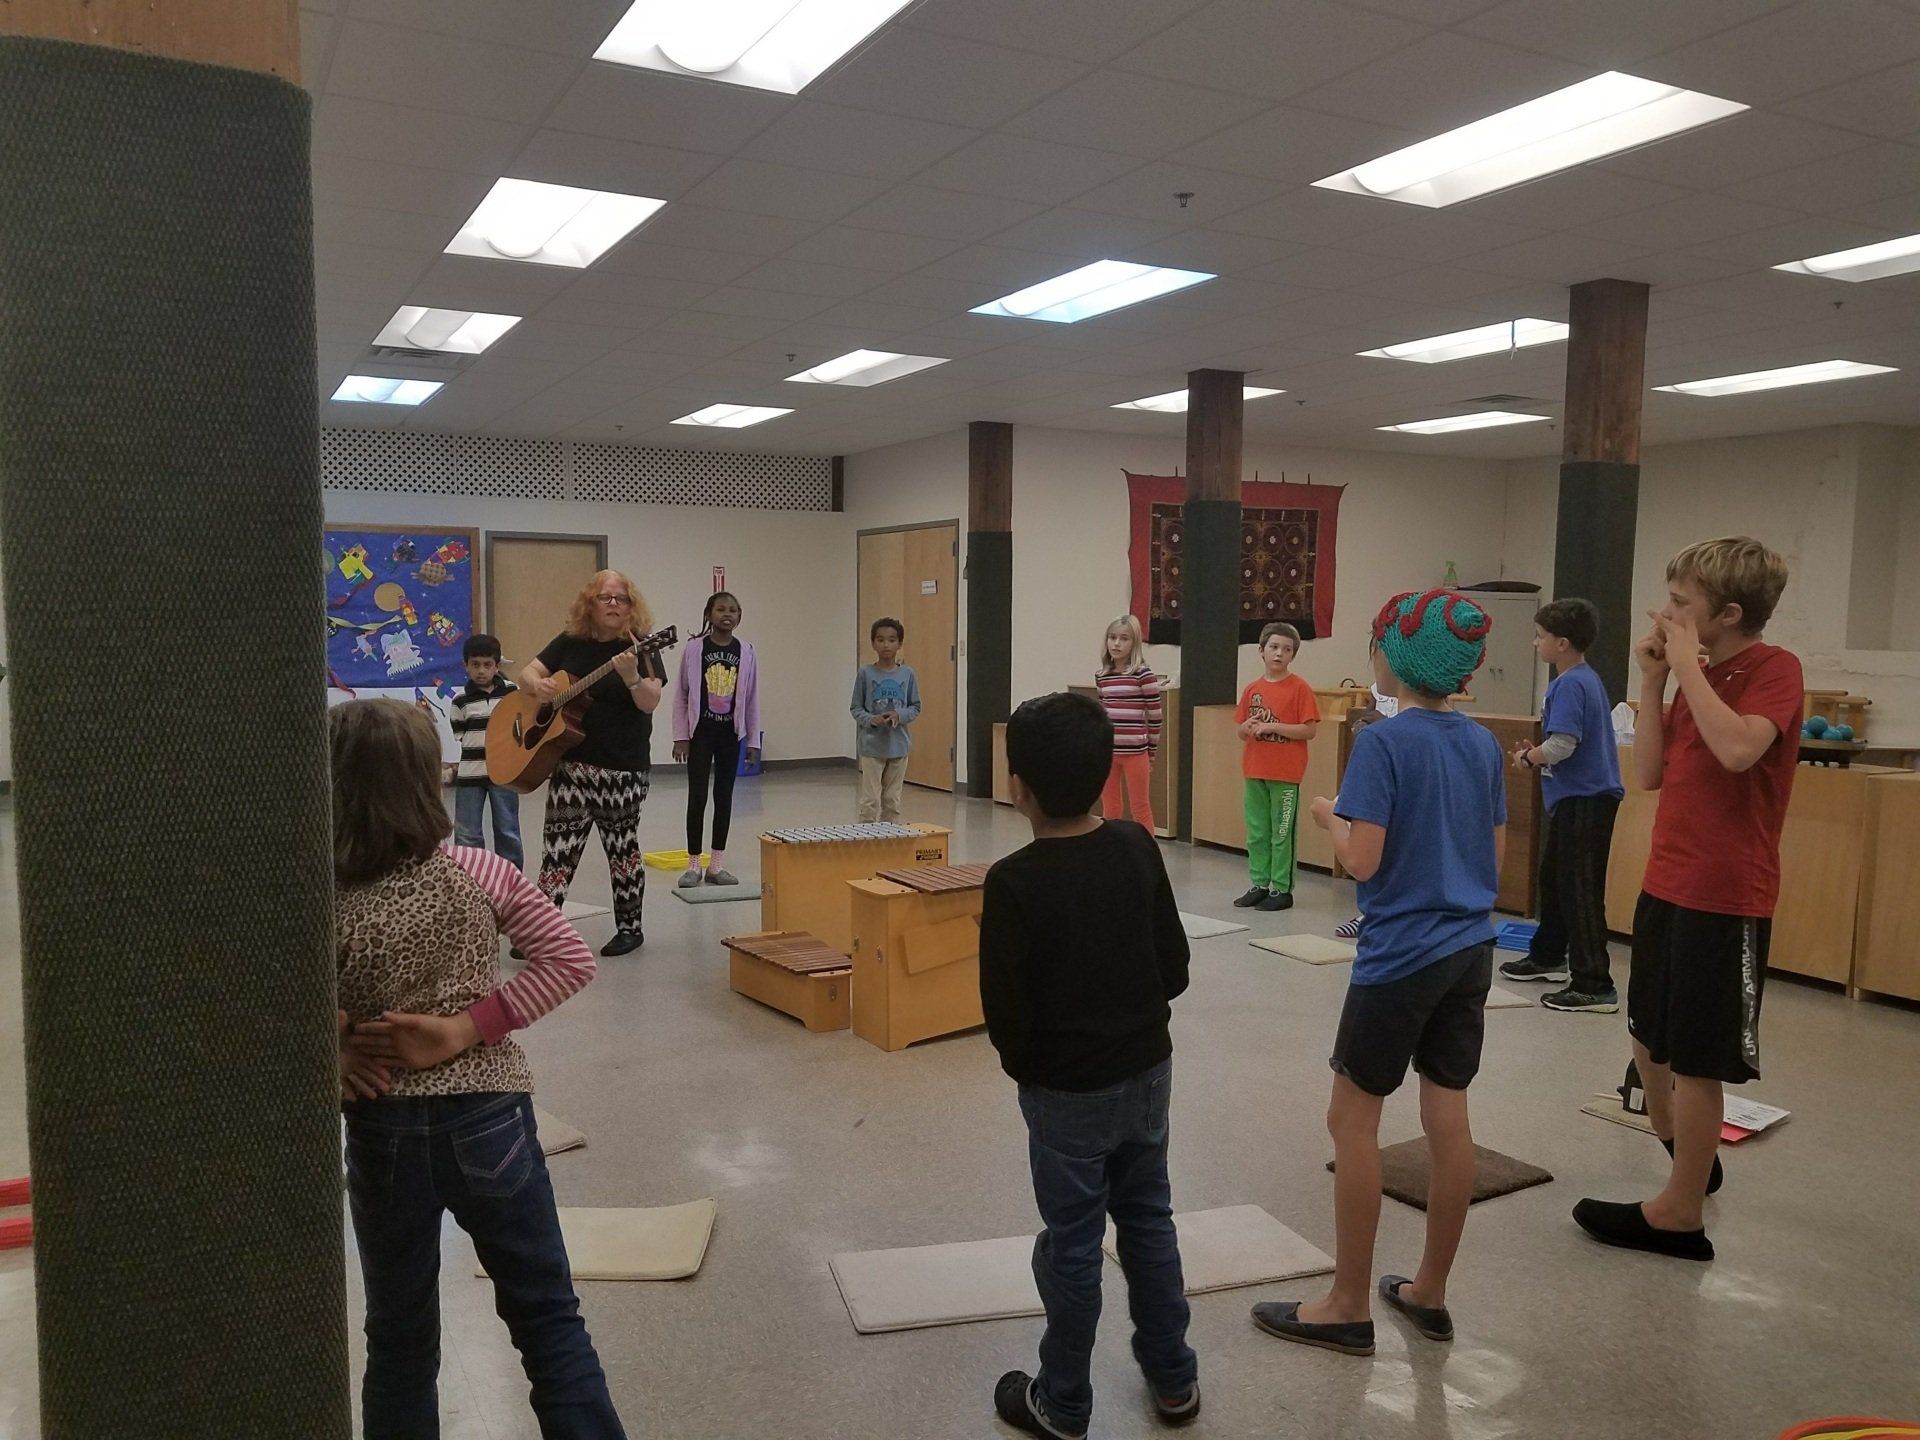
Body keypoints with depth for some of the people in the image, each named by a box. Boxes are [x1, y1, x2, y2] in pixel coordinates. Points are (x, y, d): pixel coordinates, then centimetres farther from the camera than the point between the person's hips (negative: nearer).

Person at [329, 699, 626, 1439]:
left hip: (383, 1134, 1)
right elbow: (572, 960, -10)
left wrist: (340, 1047, -3)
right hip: (488, 1123, 0)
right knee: (549, 1321, 14)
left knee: (399, 1339, 19)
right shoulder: (479, 875, -10)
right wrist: (465, 1030, -12)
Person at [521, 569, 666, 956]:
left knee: (622, 847, 8)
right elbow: (527, 672, 12)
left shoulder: (641, 648, -5)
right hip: (570, 764, 3)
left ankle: (630, 928, 22)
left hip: (623, 769, -3)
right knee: (558, 849, 1)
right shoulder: (570, 641, 7)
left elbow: (650, 703, -15)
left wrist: (631, 676, -35)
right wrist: (539, 685, -11)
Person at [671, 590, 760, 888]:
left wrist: (753, 740, 5)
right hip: (700, 732, -2)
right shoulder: (694, 648, -5)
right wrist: (681, 736, -4)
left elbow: (752, 698, 5)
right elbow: (681, 695, -1)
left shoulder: (746, 652, 0)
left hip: (730, 734, 2)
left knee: (724, 796, 8)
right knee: (697, 796, 1)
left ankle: (717, 863, 16)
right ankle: (693, 864, 10)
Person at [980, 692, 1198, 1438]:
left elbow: (1006, 1011, -17)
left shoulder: (1014, 882, -22)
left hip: (1067, 1091, -5)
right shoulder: (1138, 848, -7)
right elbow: (1175, 969, 1)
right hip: (1148, 1070, 5)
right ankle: (1174, 1378, 35)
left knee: (1072, 1242, 9)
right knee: (1148, 1219, 20)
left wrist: (1023, 1069, 2)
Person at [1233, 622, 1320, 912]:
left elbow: (1309, 730, -12)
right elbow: (1242, 732, 13)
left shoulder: (1300, 688, -6)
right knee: (1256, 832, 12)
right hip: (1254, 770, 5)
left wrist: (1272, 727, -18)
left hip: (1285, 773, -5)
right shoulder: (1252, 688, 9)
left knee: (1281, 833, 1)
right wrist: (1249, 727, -9)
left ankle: (1282, 890, 9)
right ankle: (1260, 884, 22)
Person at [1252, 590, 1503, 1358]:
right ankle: (1430, 1291, 25)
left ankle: (1349, 1306, 12)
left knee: (1352, 1119, 4)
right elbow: (1495, 856, 10)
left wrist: (1328, 814, -2)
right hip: (1470, 950, 7)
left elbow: (1362, 861, -19)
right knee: (1448, 1119, 13)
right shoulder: (1485, 744, 5)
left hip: (1402, 957, -7)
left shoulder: (1382, 742, -16)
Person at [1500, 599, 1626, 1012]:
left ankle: (1595, 985, -3)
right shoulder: (1587, 679, 14)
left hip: (1583, 800, -11)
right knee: (1553, 876, 22)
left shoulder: (1569, 685, -18)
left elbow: (1562, 746, -26)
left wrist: (1528, 757, -7)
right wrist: (1536, 754, 8)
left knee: (1580, 890, -7)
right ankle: (1548, 956, 37)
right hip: (1581, 796, 11)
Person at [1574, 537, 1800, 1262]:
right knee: (1650, 1038, 20)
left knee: (1695, 1060, 2)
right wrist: (1652, 680, -2)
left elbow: (1738, 749, -32)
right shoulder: (1696, 675, 10)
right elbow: (1649, 773, 5)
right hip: (1665, 886, 8)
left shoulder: (1774, 669, -13)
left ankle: (1680, 1215, 15)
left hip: (1724, 899, -8)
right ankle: (1686, 1158, 40)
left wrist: (1687, 665, -22)